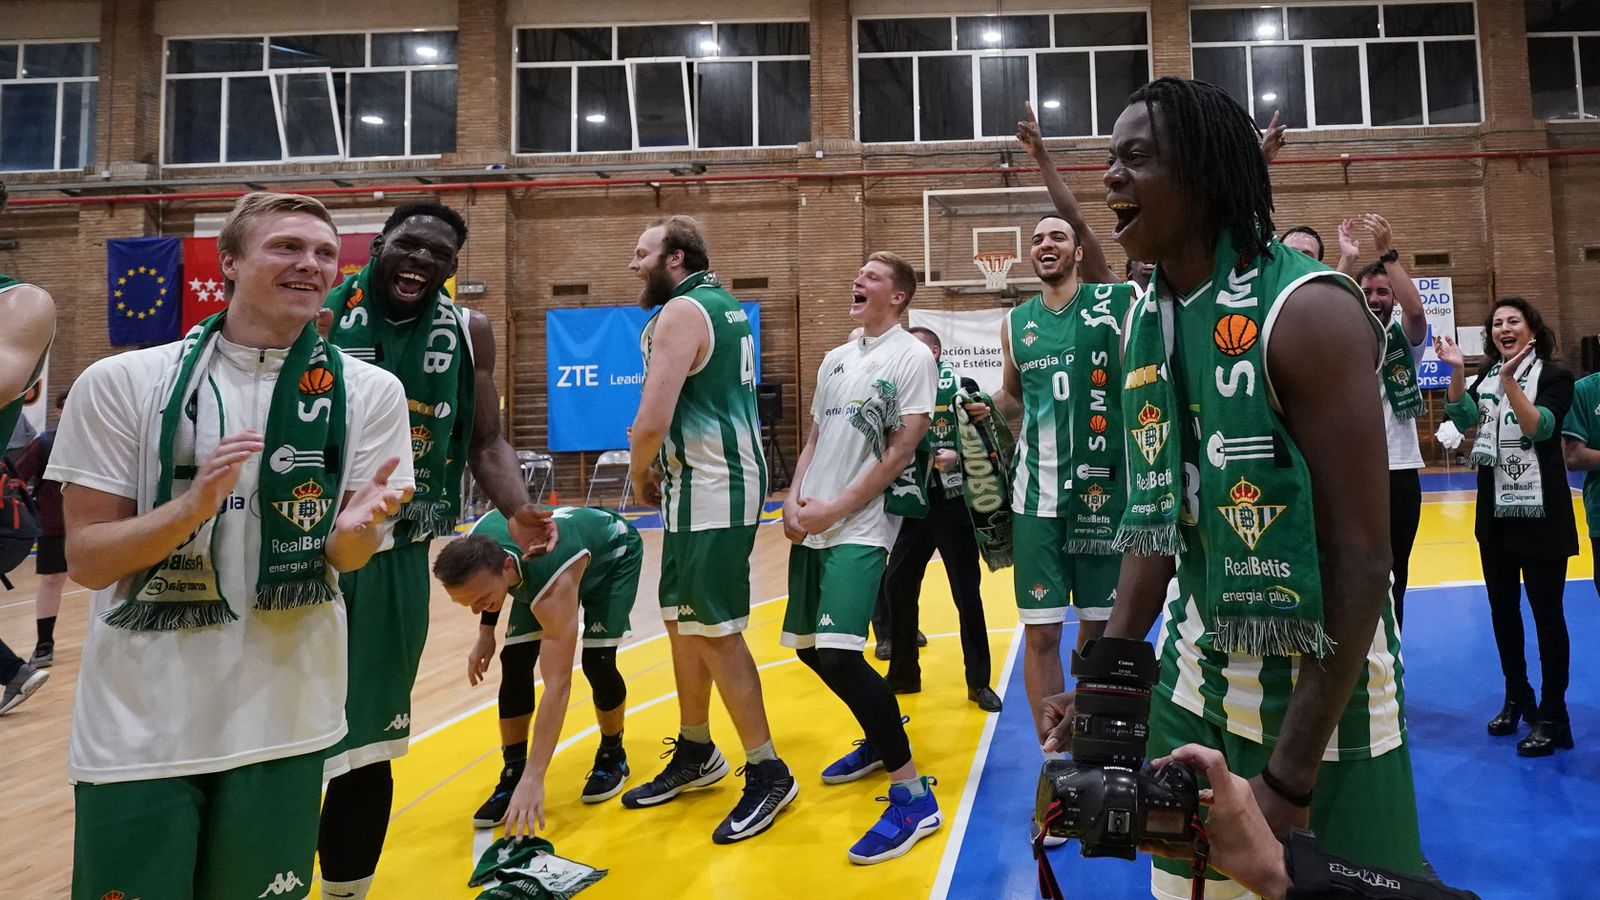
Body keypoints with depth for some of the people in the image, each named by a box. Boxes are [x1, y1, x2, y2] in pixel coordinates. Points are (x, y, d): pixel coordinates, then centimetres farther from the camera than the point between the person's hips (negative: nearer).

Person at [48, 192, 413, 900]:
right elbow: (86, 561, -5)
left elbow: (348, 559, -2)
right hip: (140, 725, -1)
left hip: (284, 720, 1)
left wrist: (354, 528, -25)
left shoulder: (368, 391, -4)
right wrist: (192, 504, -24)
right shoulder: (121, 381, -6)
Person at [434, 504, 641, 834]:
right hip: (543, 548, 6)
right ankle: (513, 777, 3)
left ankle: (612, 756, 10)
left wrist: (534, 779, -51)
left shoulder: (554, 584, -47)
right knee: (514, 662, -8)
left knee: (597, 662, -18)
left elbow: (558, 686, -48)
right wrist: (486, 630, -9)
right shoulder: (475, 551, -30)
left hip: (613, 553, -5)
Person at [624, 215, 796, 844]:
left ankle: (768, 774, 7)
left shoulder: (681, 311, -14)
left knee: (714, 629, -4)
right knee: (683, 619, 16)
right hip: (708, 482, 10)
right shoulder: (723, 304, 16)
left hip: (710, 489, -10)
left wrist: (638, 474, -3)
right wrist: (662, 468, 13)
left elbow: (652, 421, -22)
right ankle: (695, 753, 30)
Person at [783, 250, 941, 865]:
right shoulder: (834, 358, 17)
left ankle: (913, 795, -9)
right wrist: (793, 500, 2)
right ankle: (880, 740, 36)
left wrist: (835, 510, -14)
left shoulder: (912, 357, -5)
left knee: (838, 653, -21)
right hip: (811, 526, 8)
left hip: (859, 528, -8)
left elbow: (901, 451, -11)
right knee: (808, 647, 14)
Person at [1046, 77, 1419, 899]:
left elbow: (1361, 558, -20)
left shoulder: (1306, 312, -20)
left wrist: (1290, 772, -20)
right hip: (1193, 685, 6)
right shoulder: (1143, 325, 1)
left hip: (1318, 701, -6)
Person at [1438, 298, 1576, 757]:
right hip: (1494, 511, 6)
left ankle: (1553, 717, 9)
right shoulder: (1485, 376, 8)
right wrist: (1457, 372, -21)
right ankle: (1517, 699, 28)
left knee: (1546, 612, 0)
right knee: (1502, 609, 13)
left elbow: (1540, 428, -21)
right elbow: (1463, 418, -9)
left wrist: (1509, 381, -29)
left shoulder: (1554, 376, -6)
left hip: (1540, 512, -5)